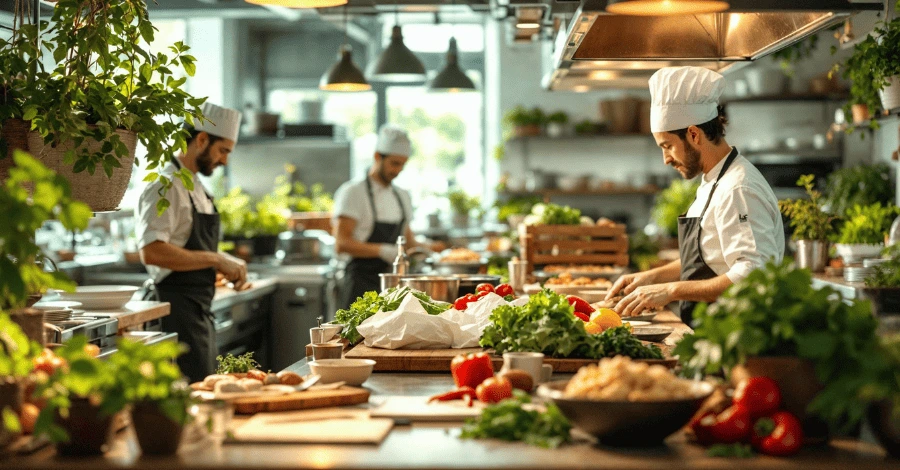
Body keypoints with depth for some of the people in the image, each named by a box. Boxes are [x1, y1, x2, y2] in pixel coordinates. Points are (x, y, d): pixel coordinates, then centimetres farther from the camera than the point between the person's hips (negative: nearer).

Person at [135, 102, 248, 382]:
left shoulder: (195, 188, 17)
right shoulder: (166, 187, -14)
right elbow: (152, 252, -26)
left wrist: (227, 265, 8)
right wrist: (215, 260, -22)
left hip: (200, 310, 10)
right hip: (178, 308, -10)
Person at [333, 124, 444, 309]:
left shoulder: (402, 196, 16)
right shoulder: (353, 192, -6)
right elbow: (341, 243, -14)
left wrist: (425, 248, 1)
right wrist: (382, 250, -25)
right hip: (362, 283, -6)